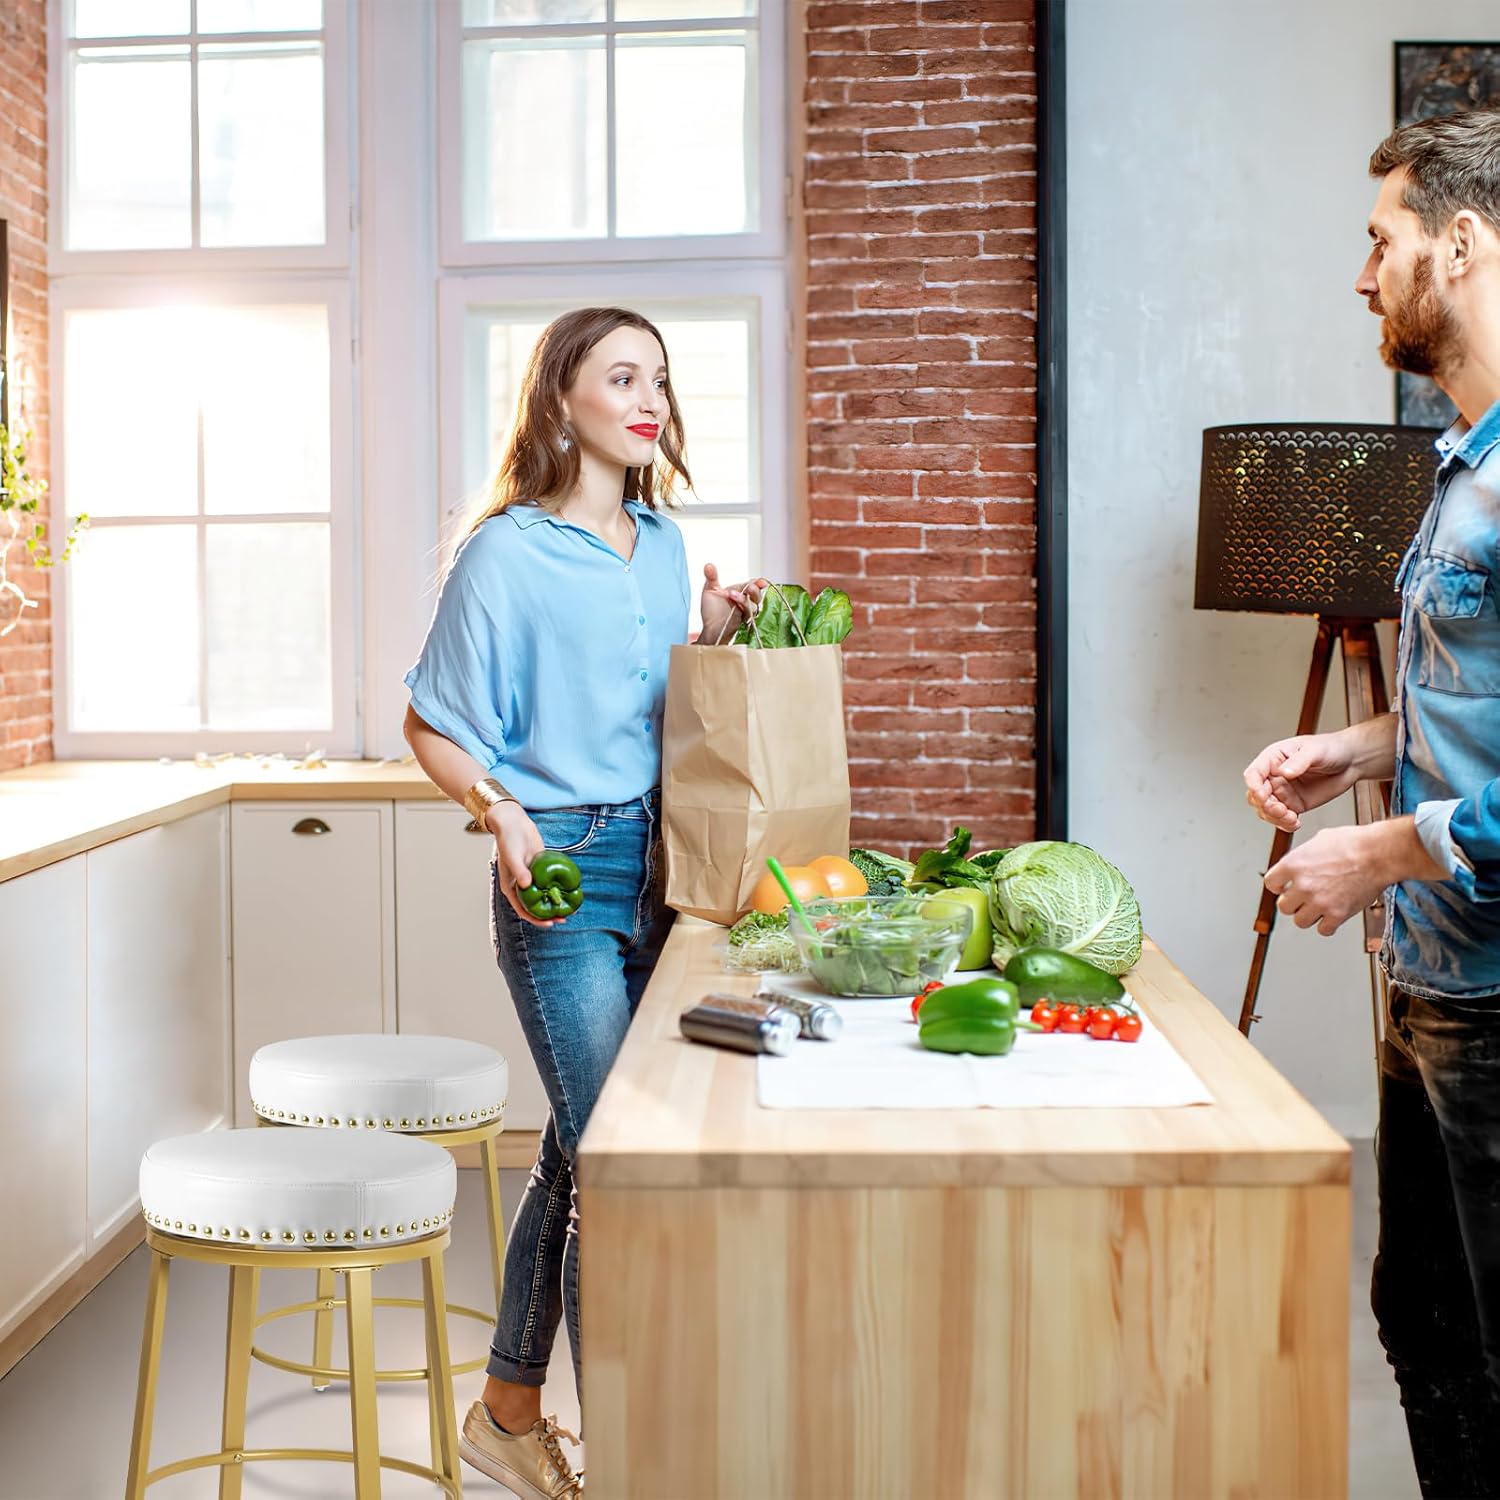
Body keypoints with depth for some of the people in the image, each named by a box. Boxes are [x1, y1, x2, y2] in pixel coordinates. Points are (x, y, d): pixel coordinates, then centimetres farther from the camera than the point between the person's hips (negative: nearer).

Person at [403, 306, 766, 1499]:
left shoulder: (665, 545, 12)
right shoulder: (507, 553, -7)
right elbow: (435, 727, -5)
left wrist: (715, 635, 4)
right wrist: (503, 811, -21)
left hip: (657, 863, 7)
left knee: (581, 1146, 13)